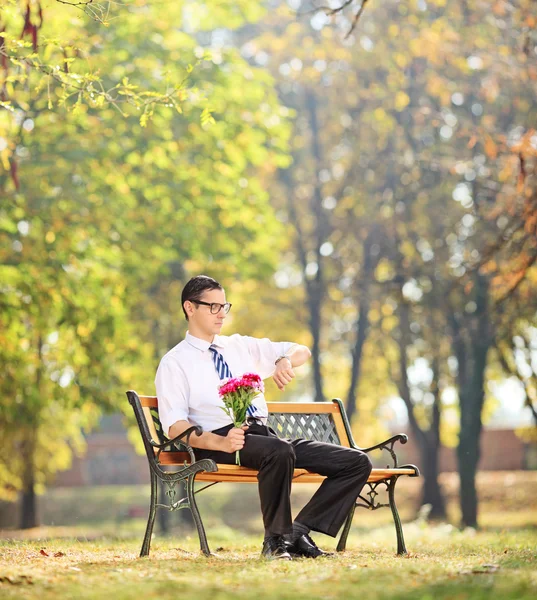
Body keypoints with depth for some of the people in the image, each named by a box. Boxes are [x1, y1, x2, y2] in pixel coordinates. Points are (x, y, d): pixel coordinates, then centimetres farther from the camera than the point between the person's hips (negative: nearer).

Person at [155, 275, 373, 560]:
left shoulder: (241, 346, 21)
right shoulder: (174, 362, 5)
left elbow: (302, 351, 20)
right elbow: (175, 427, -7)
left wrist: (286, 360, -6)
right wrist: (220, 442, -26)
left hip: (266, 435, 7)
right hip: (221, 442, -7)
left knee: (357, 463, -5)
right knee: (279, 452, -40)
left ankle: (300, 531, -10)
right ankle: (276, 540, -24)